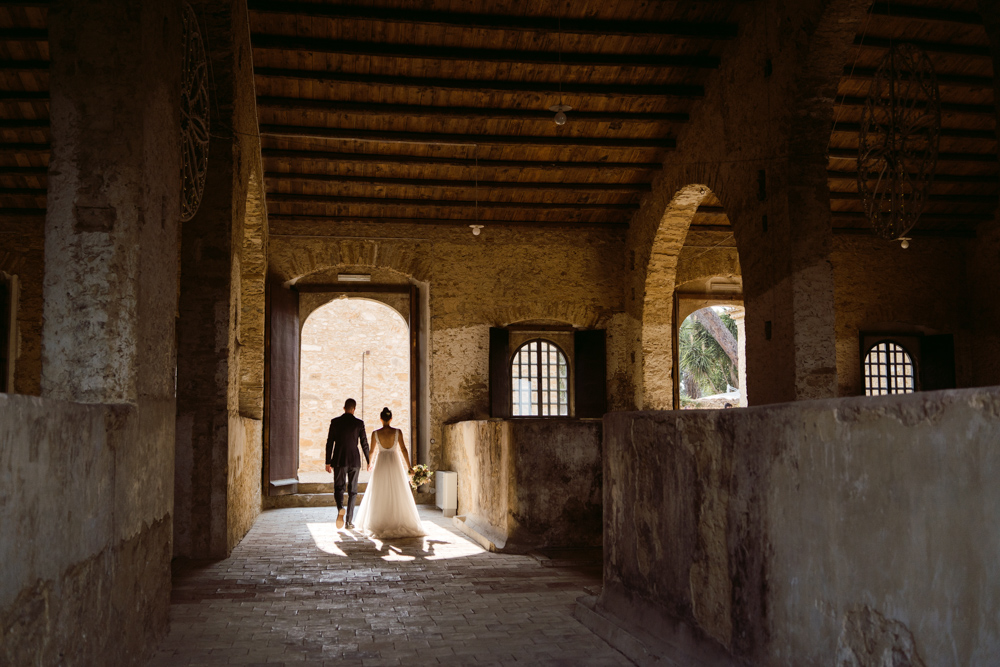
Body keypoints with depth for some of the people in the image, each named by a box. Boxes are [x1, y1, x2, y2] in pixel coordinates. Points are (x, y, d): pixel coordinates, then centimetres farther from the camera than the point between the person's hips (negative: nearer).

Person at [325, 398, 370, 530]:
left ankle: (340, 508, -21)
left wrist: (328, 462, 5)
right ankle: (349, 521, 7)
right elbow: (364, 444, -1)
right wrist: (369, 461, 10)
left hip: (339, 460, 0)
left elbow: (329, 443, -1)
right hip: (354, 461, 0)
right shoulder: (359, 423, -2)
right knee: (352, 491, 9)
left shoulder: (335, 422, -1)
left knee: (339, 488, 10)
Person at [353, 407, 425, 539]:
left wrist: (369, 463, 24)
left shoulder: (375, 433, -4)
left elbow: (372, 451, 5)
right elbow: (403, 450, -8)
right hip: (395, 463, 0)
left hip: (381, 463, 0)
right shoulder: (397, 432, -6)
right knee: (398, 495, 7)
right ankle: (400, 522, 6)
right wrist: (409, 467, -3)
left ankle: (380, 523, 9)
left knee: (380, 495, 8)